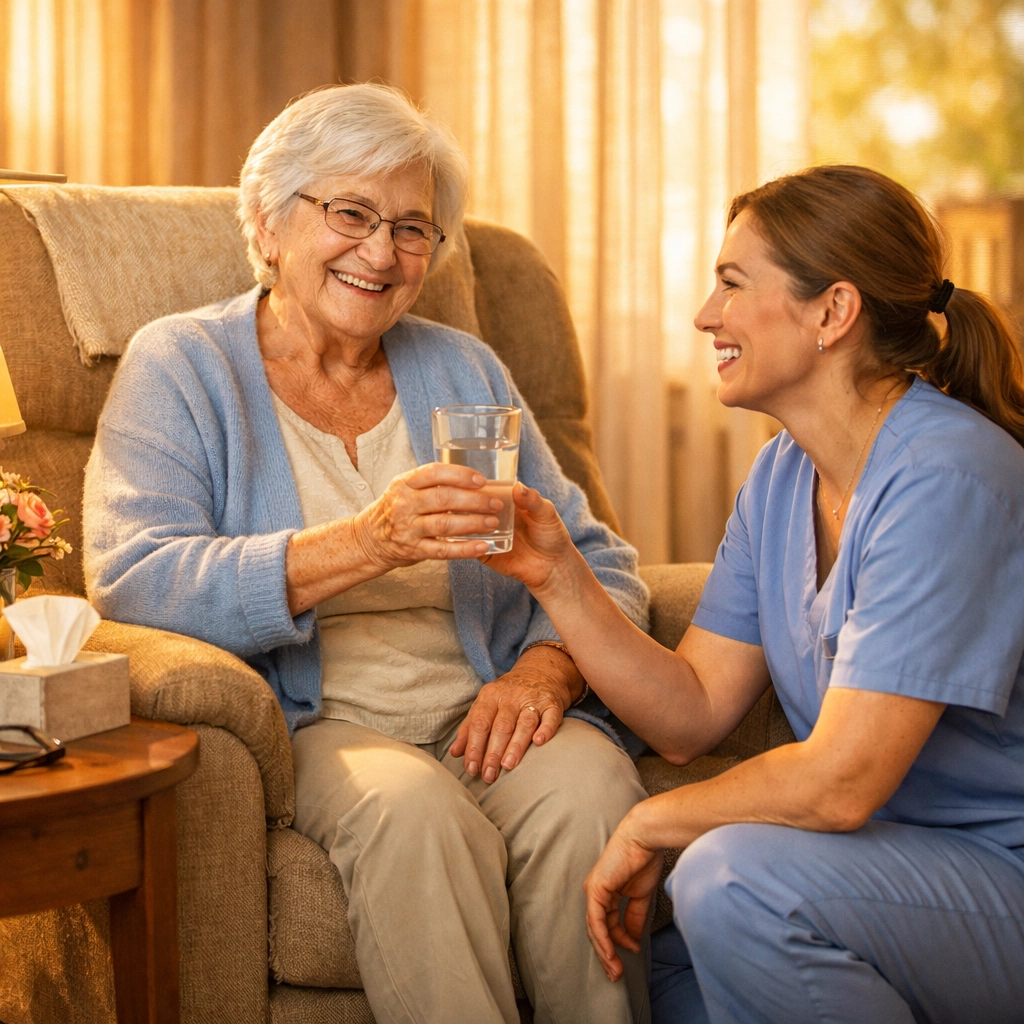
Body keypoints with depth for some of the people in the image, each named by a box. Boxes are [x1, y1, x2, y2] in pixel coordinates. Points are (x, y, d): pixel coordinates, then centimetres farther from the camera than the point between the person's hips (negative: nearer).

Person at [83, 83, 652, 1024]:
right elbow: (132, 581, -12)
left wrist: (545, 666, -11)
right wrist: (365, 543, -24)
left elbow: (599, 563, 13)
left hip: (480, 716, 4)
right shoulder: (179, 366, 5)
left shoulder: (463, 370, 18)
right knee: (410, 806, -35)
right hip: (308, 726, -3)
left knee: (590, 786, -28)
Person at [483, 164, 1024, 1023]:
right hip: (896, 866, 8)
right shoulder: (782, 476, 6)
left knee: (735, 875, -29)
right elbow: (693, 716, 2)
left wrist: (648, 824, -12)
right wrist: (559, 576, -10)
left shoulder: (948, 480, -22)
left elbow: (839, 781, -26)